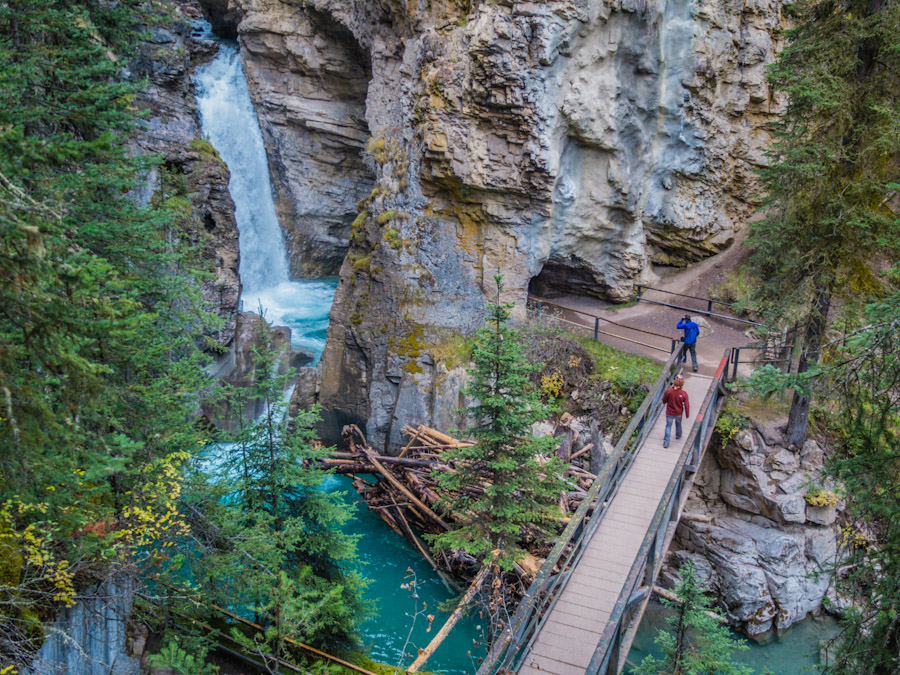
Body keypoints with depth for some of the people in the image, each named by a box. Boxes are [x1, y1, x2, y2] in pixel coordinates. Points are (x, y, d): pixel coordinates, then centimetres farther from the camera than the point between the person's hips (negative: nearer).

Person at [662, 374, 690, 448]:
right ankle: (678, 435, 53)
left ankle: (666, 442, 10)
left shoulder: (668, 391, -23)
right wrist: (687, 414, 2)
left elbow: (664, 401, -7)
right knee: (678, 424, 28)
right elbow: (687, 405, -12)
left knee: (668, 426, 11)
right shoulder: (684, 393, -22)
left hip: (669, 413, -1)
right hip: (678, 413, 1)